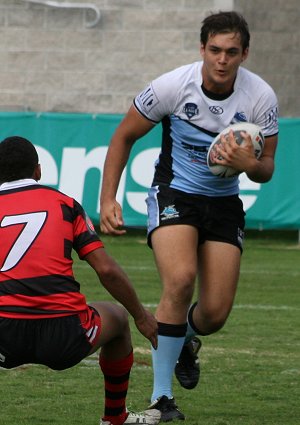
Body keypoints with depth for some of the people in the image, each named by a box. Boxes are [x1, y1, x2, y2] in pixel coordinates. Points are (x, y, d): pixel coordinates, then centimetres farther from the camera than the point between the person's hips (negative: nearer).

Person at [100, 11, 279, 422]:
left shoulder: (261, 97, -13)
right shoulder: (172, 86, -18)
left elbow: (266, 169, -2)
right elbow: (124, 137, -3)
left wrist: (250, 165, -27)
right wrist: (108, 199, -8)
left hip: (224, 202, 3)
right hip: (174, 193, -3)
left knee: (215, 314, -3)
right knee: (180, 280, -29)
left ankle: (186, 340, 38)